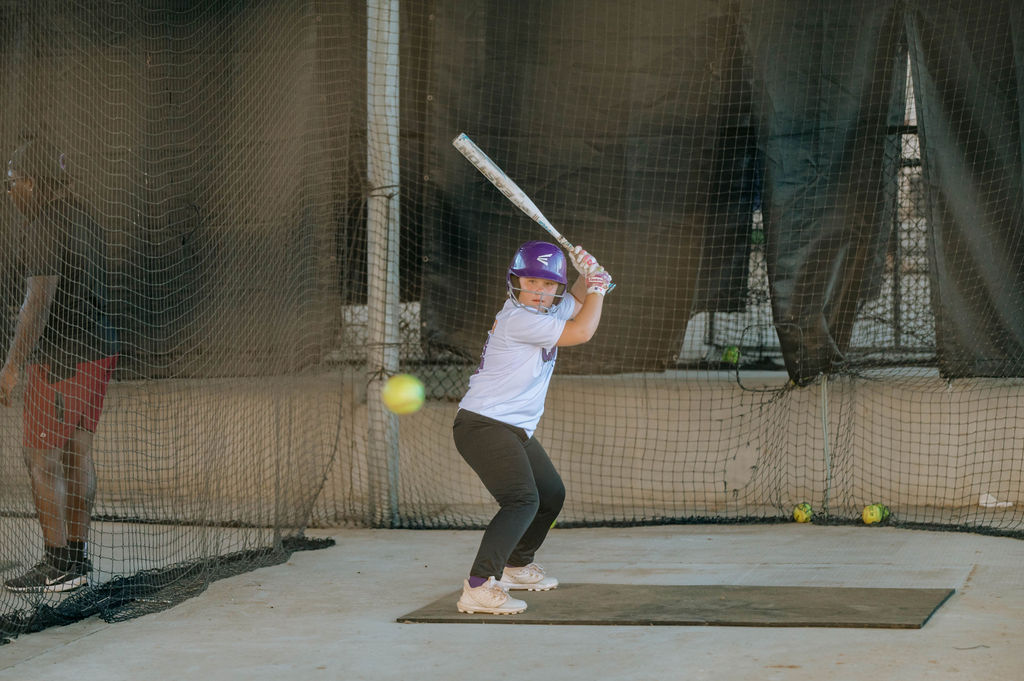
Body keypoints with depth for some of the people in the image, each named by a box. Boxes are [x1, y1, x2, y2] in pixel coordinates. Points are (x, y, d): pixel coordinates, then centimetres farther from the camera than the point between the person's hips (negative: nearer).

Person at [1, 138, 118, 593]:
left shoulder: (45, 228, -15)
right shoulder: (82, 218, 14)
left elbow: (39, 301, -21)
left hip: (60, 358, -9)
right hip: (99, 349, 9)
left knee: (40, 457, -5)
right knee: (77, 454, 11)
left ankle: (58, 567, -6)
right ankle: (76, 556, 15)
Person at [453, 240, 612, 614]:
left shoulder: (551, 308, 8)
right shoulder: (518, 318, -20)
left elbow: (578, 302, 27)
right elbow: (581, 332, -19)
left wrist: (588, 274, 5)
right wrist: (598, 287, -5)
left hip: (516, 429, 10)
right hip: (483, 426, -10)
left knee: (552, 494, 26)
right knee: (523, 499, -27)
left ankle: (517, 567, 45)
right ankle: (478, 588, -37)